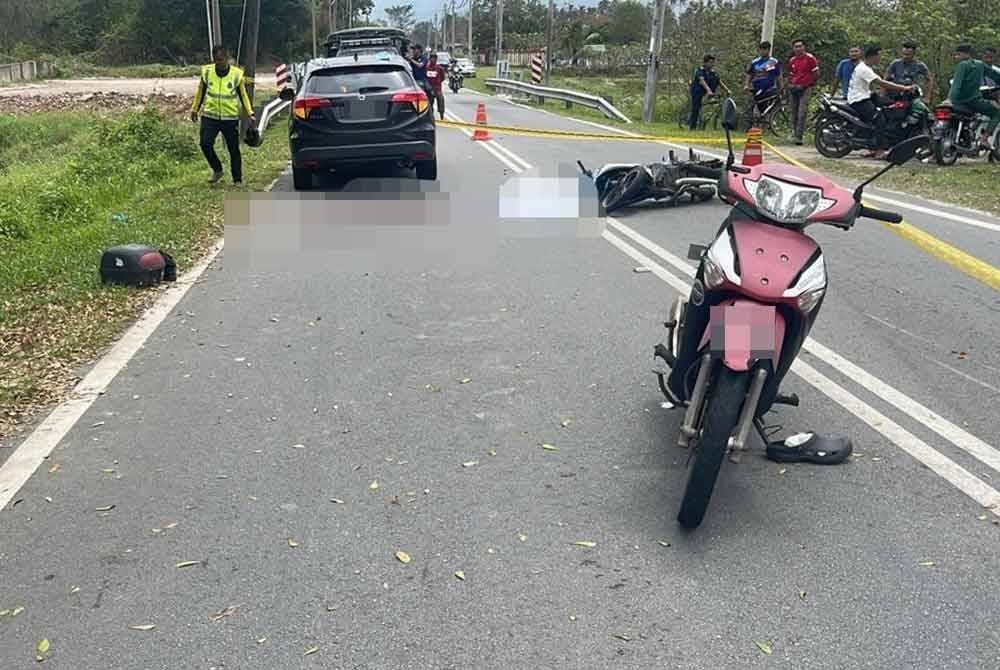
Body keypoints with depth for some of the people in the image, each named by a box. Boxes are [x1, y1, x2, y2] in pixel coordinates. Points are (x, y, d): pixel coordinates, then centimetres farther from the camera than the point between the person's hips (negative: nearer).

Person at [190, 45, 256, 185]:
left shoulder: (237, 74, -3)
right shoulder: (207, 71, 0)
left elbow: (243, 95, 7)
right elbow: (200, 92, 14)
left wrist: (250, 114, -1)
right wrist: (195, 109, 19)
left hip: (230, 117, -1)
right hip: (209, 116, 1)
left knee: (234, 149, 2)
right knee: (205, 144, -13)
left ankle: (237, 180, 13)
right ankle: (217, 170, 9)